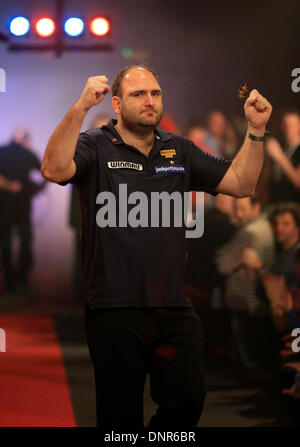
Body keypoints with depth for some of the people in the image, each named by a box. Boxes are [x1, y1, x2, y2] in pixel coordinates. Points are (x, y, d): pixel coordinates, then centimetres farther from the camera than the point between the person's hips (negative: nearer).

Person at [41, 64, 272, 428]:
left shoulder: (179, 150, 15)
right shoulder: (96, 146, 0)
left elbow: (240, 183, 13)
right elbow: (55, 169, -21)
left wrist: (255, 131, -1)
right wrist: (81, 107, -30)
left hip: (174, 309, 4)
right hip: (114, 312, -4)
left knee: (188, 400, -5)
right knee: (121, 415, 3)